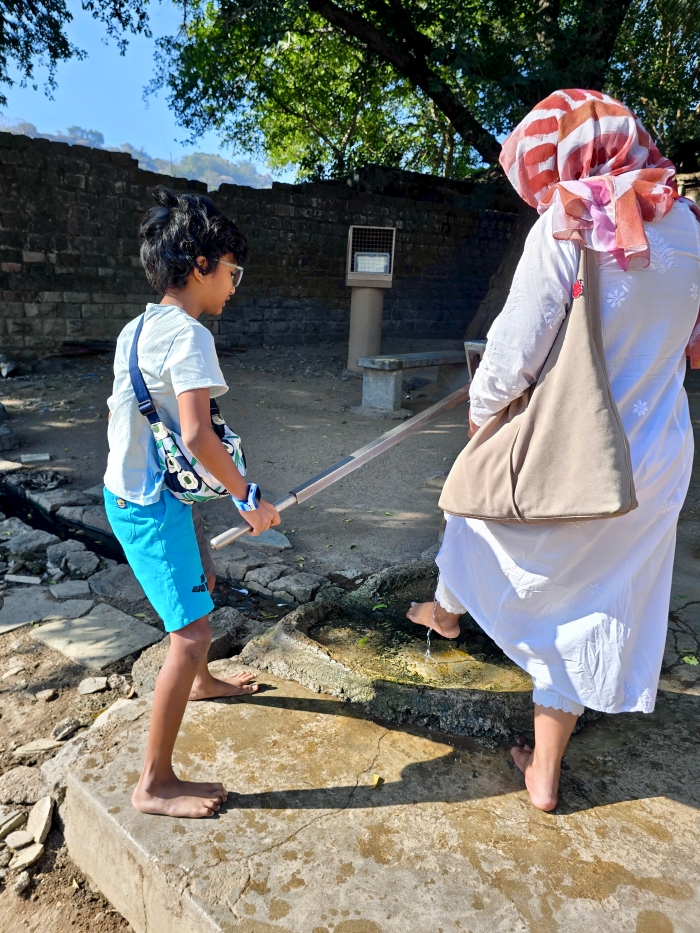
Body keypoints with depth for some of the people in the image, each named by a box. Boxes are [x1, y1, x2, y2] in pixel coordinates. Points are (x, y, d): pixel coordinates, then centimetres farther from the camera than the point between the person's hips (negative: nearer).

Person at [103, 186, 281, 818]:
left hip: (133, 487, 10)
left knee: (202, 580, 28)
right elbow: (197, 434, -29)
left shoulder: (137, 328, 9)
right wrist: (248, 498, -19)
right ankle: (155, 784, 6)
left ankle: (201, 681, 52)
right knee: (193, 629, -6)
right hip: (151, 504, -10)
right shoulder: (189, 335, -19)